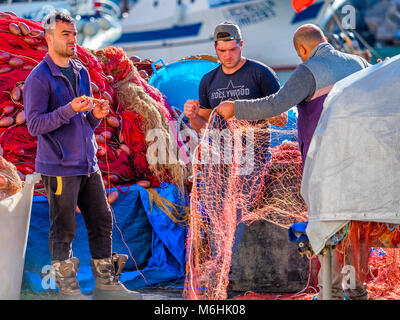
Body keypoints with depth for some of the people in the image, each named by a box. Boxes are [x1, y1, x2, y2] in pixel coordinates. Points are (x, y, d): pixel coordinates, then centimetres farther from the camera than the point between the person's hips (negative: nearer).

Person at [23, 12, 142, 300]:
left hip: (88, 165, 7)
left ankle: (106, 284, 18)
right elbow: (35, 125, -14)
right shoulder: (39, 78, -9)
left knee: (102, 223, 9)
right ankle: (68, 289, 7)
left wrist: (96, 114, -3)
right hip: (60, 167, -7)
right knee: (64, 230, -2)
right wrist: (70, 110, -24)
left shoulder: (82, 73, 15)